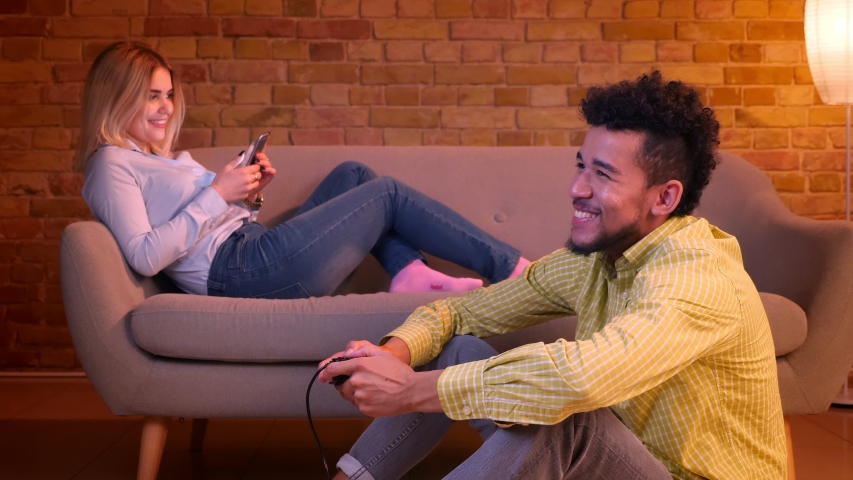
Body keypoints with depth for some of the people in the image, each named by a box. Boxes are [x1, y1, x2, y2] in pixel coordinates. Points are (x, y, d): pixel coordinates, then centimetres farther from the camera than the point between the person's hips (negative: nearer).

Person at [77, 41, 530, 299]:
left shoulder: (157, 158, 23)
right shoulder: (111, 165, -6)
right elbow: (144, 256, -20)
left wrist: (247, 197, 4)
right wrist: (217, 194, -18)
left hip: (253, 245, 10)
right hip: (238, 270, -10)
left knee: (353, 174, 16)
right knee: (388, 194, -4)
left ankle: (409, 273, -4)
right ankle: (510, 269, 3)